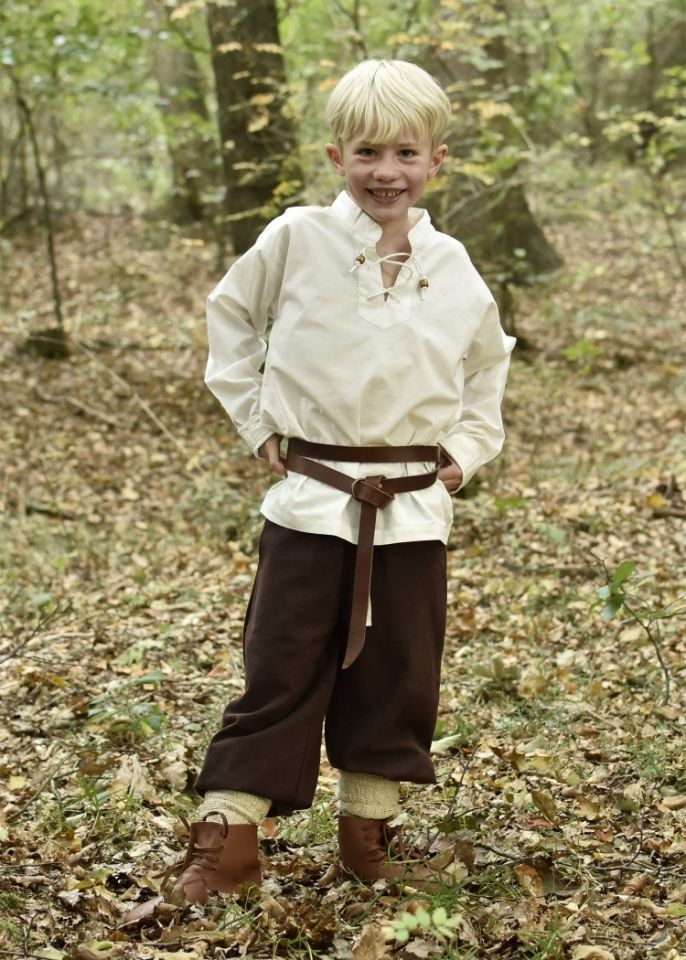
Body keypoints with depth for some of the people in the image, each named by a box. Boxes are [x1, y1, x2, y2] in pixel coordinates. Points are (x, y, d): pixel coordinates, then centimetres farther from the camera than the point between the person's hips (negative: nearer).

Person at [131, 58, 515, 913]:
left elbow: (488, 363, 19)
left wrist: (468, 448, 8)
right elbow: (230, 316, 9)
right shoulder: (297, 241, -5)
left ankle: (367, 836, 26)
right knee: (280, 673, 0)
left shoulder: (453, 270, 2)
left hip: (415, 510, 3)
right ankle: (225, 839, 10)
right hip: (311, 499, -2)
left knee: (398, 679, 10)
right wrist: (254, 420, 3)